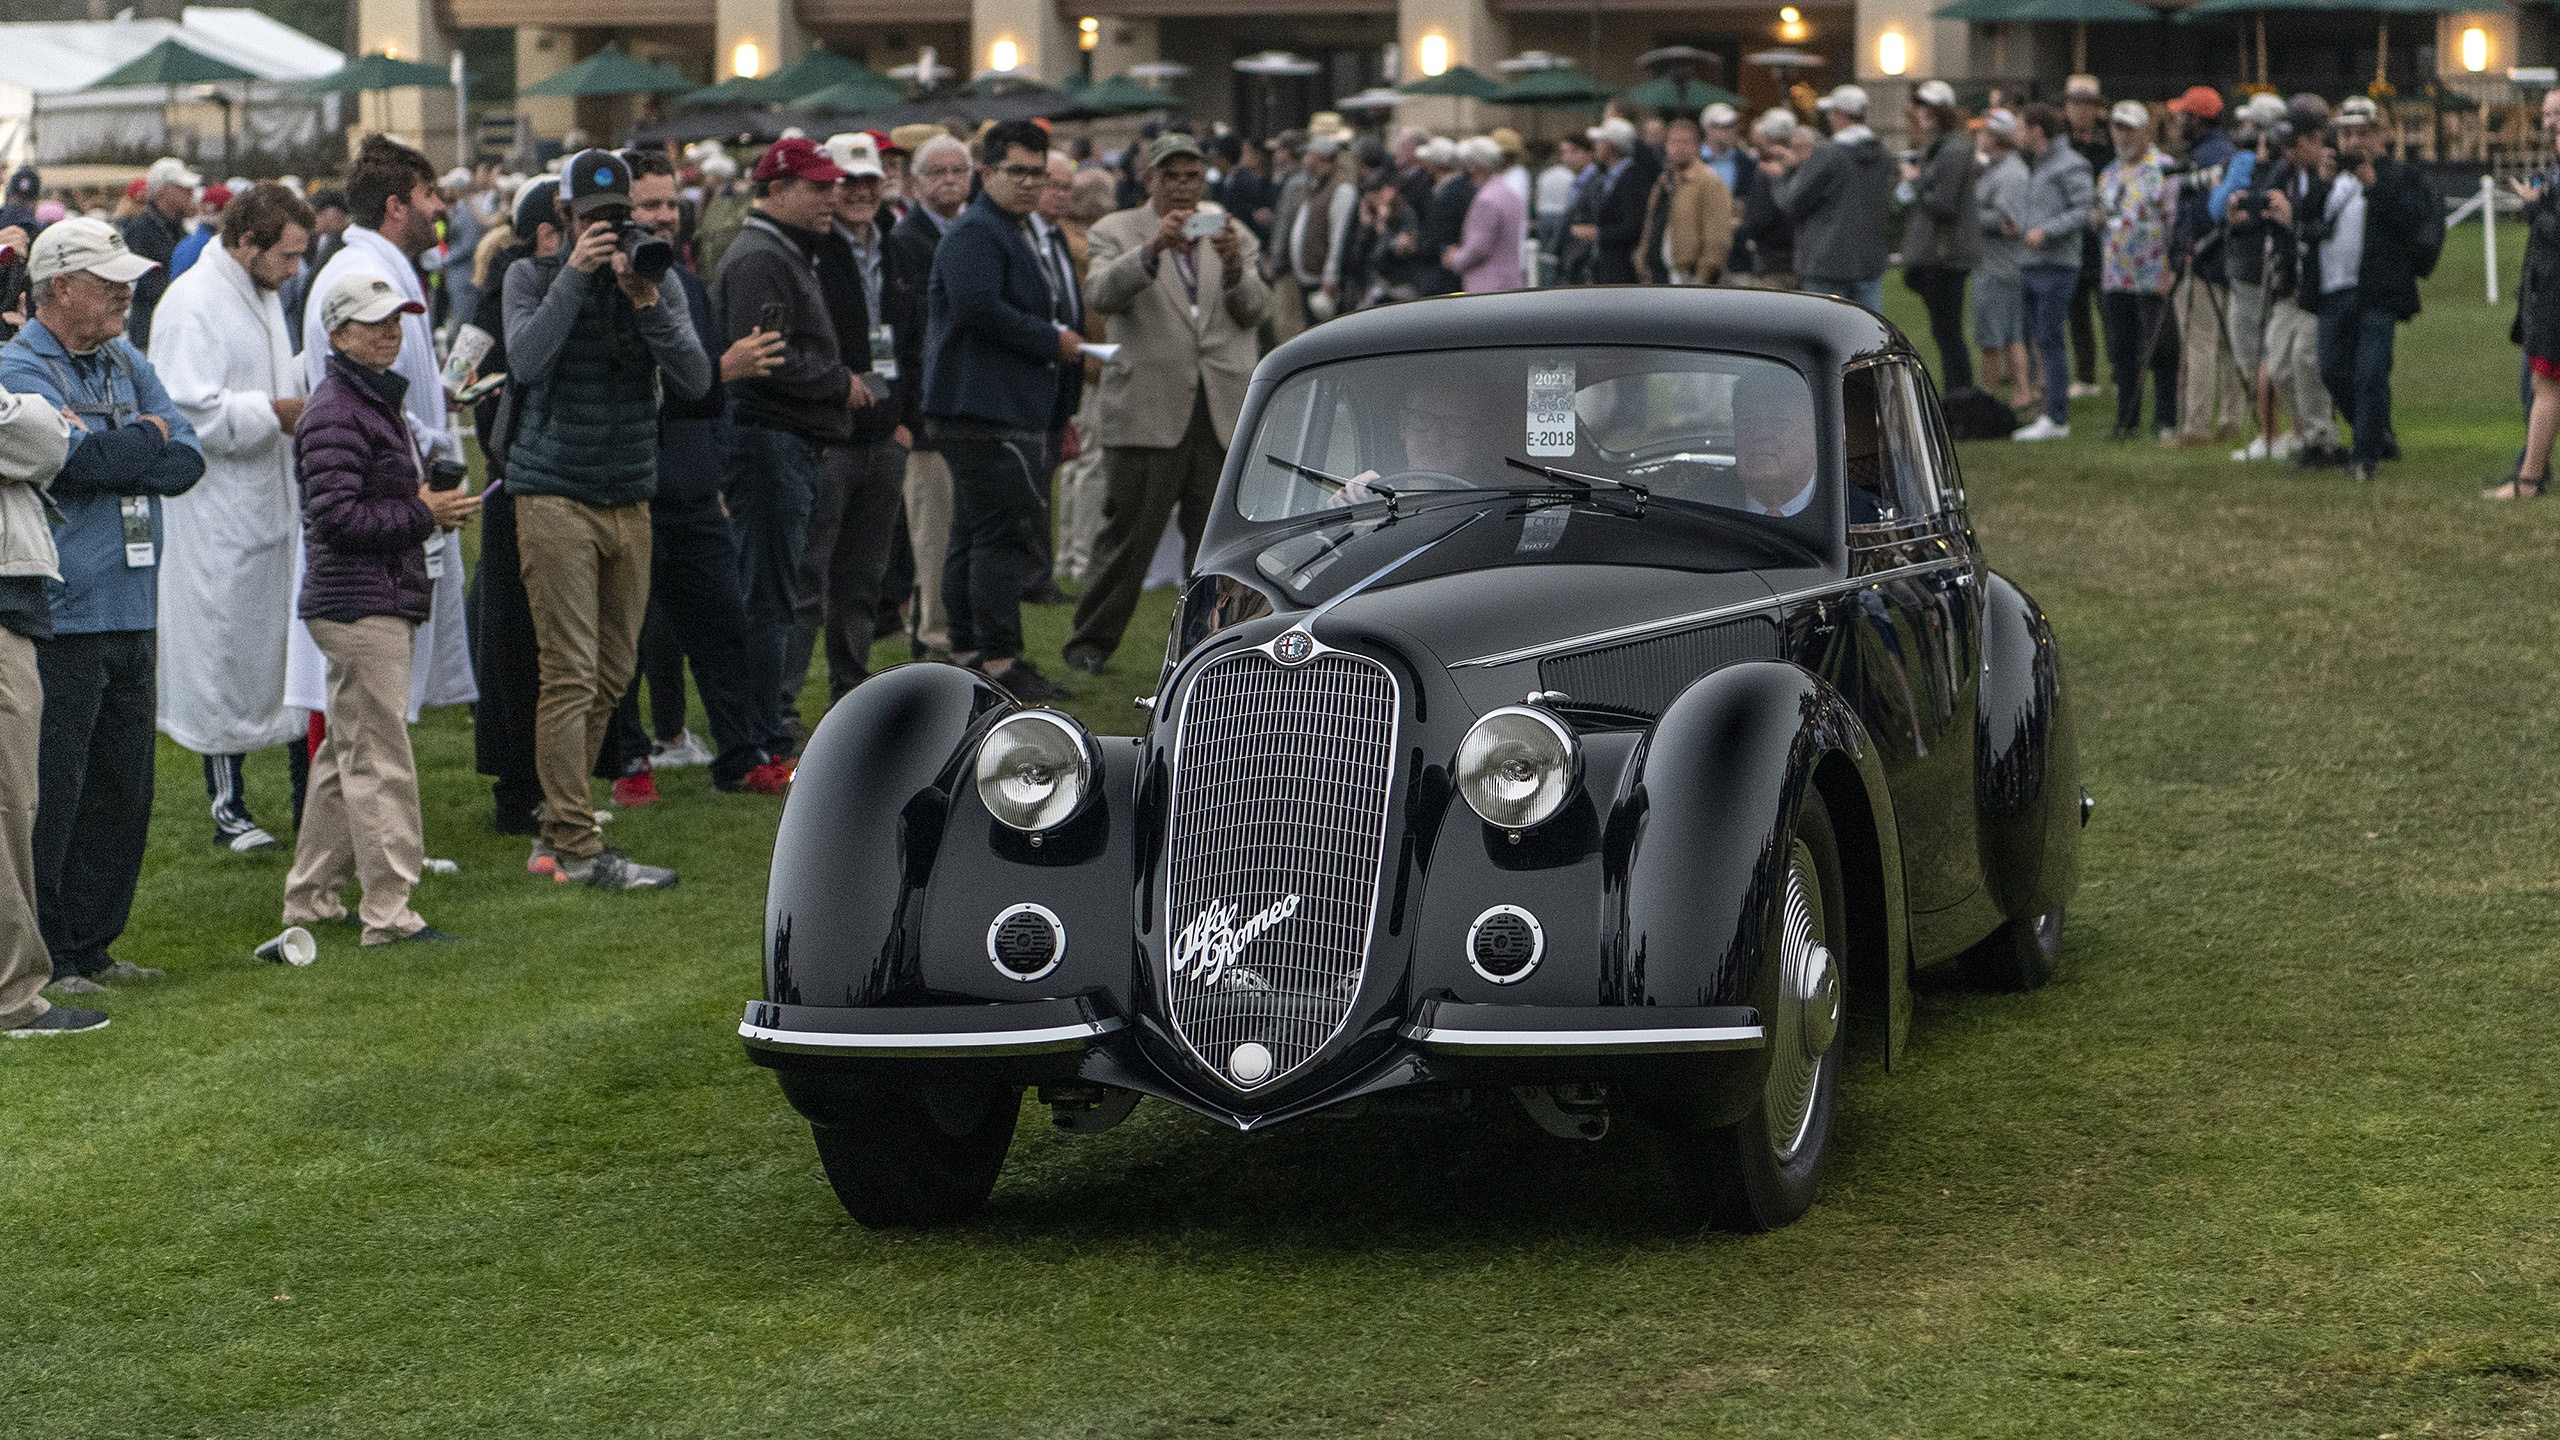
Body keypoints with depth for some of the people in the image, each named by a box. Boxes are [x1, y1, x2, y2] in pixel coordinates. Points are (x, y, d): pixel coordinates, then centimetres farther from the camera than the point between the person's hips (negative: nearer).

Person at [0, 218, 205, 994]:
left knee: (121, 790, 12)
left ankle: (88, 945, 22)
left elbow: (188, 460, 6)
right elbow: (77, 458, -23)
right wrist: (148, 439, -5)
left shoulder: (127, 364, 15)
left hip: (132, 609, 8)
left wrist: (113, 447, -11)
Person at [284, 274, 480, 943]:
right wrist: (422, 515, -17)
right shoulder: (335, 413, -14)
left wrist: (430, 506, 10)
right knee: (379, 755, -9)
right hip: (358, 604, -11)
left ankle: (310, 896, 24)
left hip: (385, 602, 11)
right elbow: (336, 517, -21)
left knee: (345, 751, 15)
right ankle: (387, 909, -7)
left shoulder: (381, 401, 18)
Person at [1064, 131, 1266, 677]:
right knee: (1128, 535, -2)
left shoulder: (1231, 236, 14)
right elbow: (1101, 294, -15)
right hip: (1148, 411, -3)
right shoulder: (1117, 232, 3)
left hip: (1223, 412, 3)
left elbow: (1255, 308, 1)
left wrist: (1235, 267, -20)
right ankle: (1091, 642, 9)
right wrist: (1153, 249, -31)